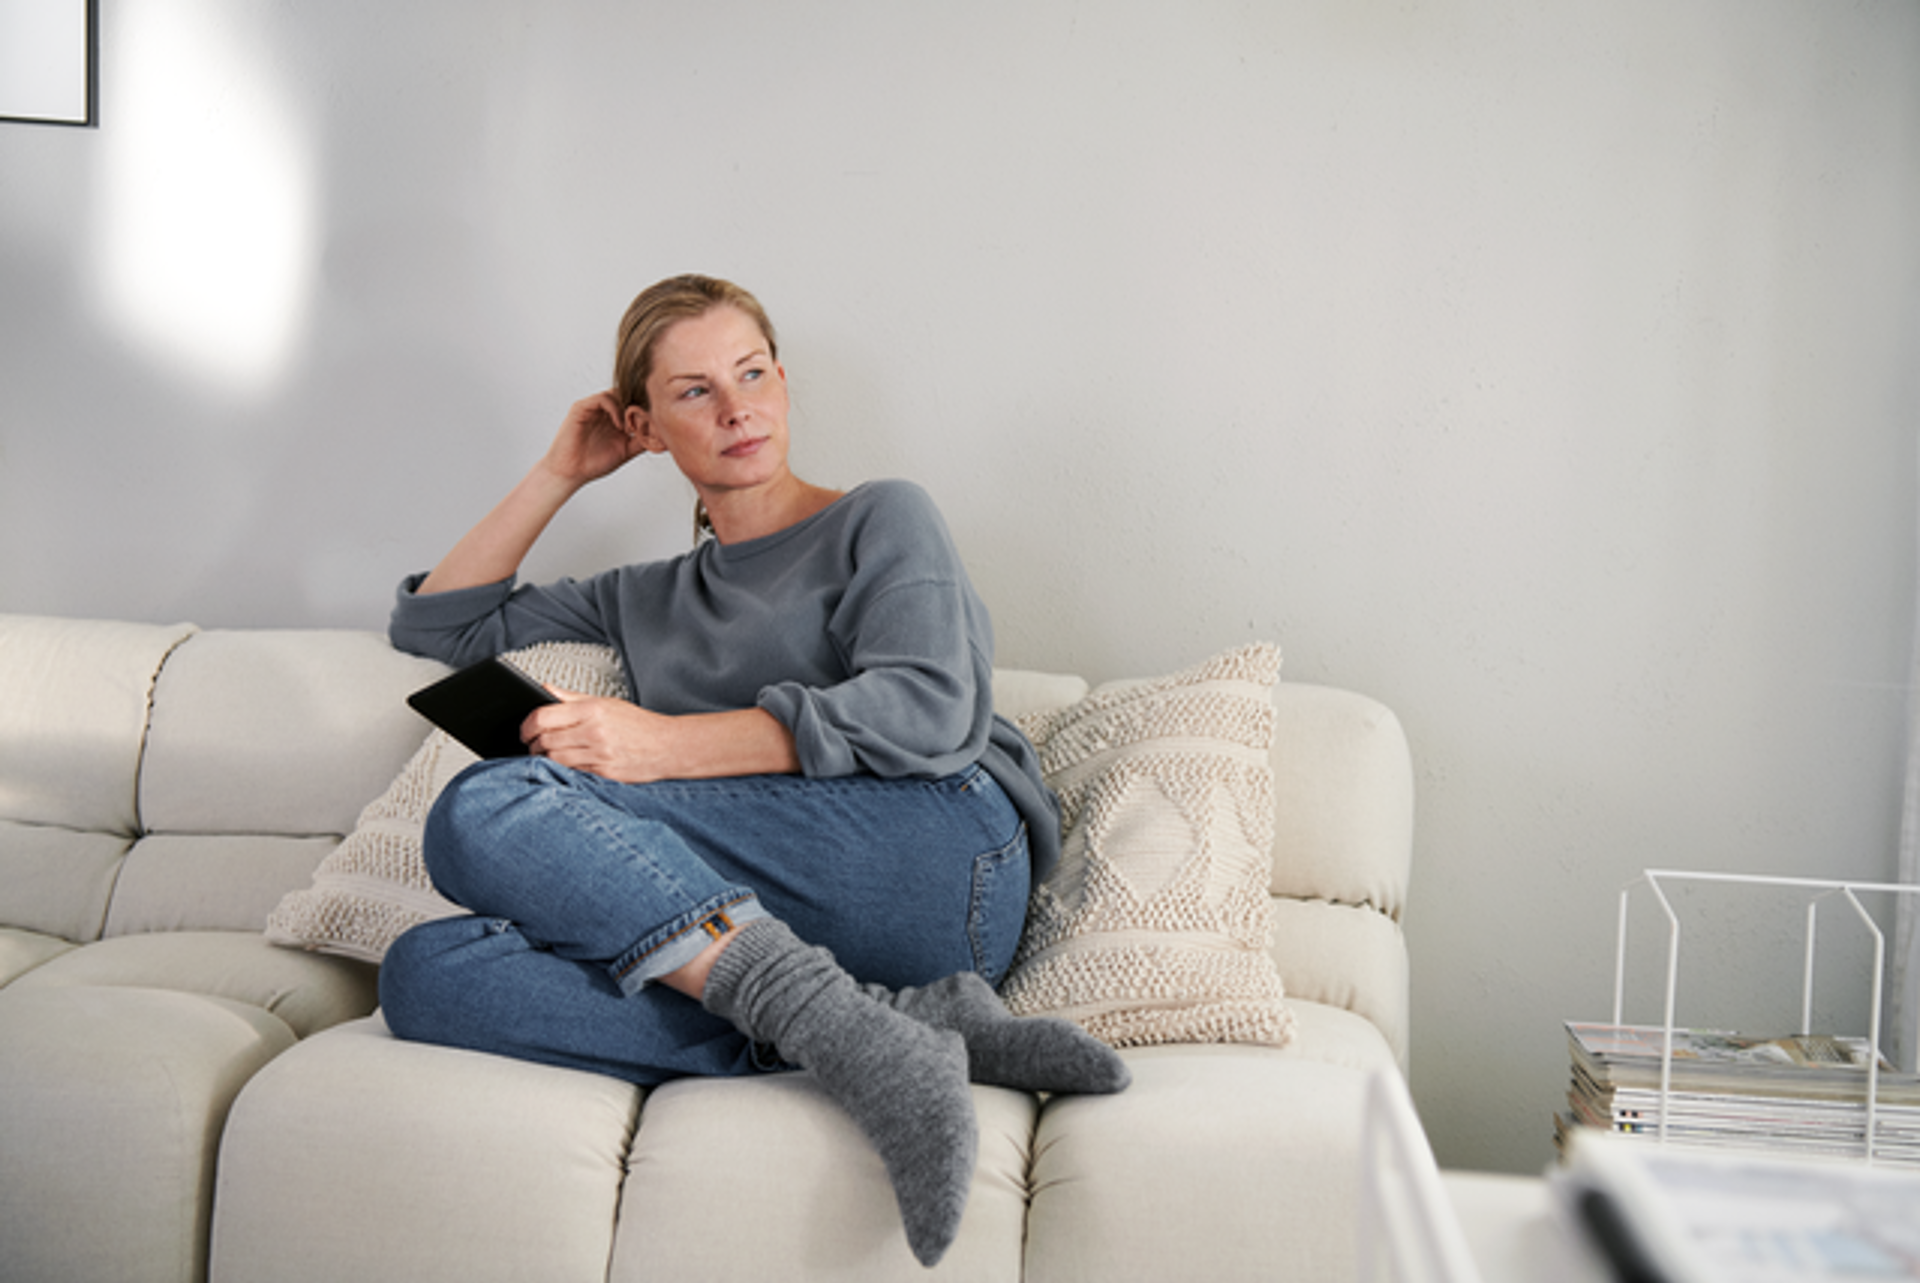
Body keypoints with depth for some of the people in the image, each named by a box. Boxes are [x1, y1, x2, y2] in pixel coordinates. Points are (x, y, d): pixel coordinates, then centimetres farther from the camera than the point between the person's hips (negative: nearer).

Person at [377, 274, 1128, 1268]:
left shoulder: (882, 519, 16)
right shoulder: (647, 600, 32)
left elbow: (928, 713, -3)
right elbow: (436, 625, 37)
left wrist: (666, 746, -12)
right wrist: (559, 474, 29)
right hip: (730, 936, 6)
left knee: (486, 809, -22)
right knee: (424, 973, -23)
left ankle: (852, 1036, -33)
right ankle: (905, 1026, -31)